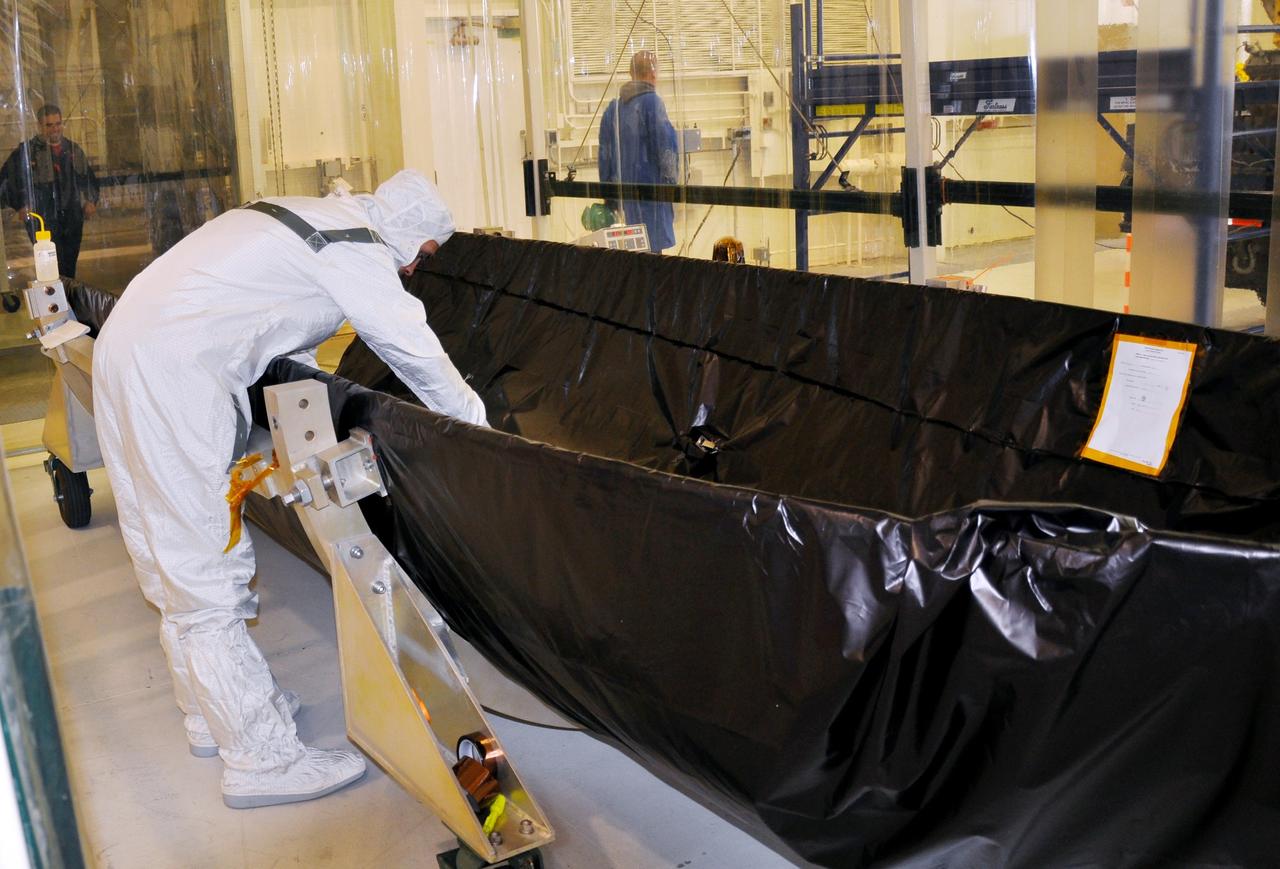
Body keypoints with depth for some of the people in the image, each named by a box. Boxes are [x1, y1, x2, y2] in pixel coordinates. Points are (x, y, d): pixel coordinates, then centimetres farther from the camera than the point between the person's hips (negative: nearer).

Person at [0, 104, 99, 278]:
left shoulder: (74, 150, 15)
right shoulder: (26, 151, 0)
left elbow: (88, 178, 26)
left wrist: (90, 201, 10)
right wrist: (20, 206, -8)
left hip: (72, 221, 5)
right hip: (42, 222, -5)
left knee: (69, 269, 7)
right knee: (55, 269, -16)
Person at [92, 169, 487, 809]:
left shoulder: (312, 216, 21)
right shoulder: (359, 250, -7)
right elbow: (418, 353, -2)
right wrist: (476, 422, 11)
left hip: (129, 343, 10)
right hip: (171, 373, -10)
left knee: (174, 553, 17)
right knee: (205, 568, -5)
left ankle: (212, 711, 32)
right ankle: (261, 759, 4)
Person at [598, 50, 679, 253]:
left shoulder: (613, 107, 12)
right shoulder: (652, 101, -8)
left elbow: (605, 154, 14)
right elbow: (664, 147, -11)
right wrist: (672, 183, -4)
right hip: (650, 183, -7)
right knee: (653, 246, -6)